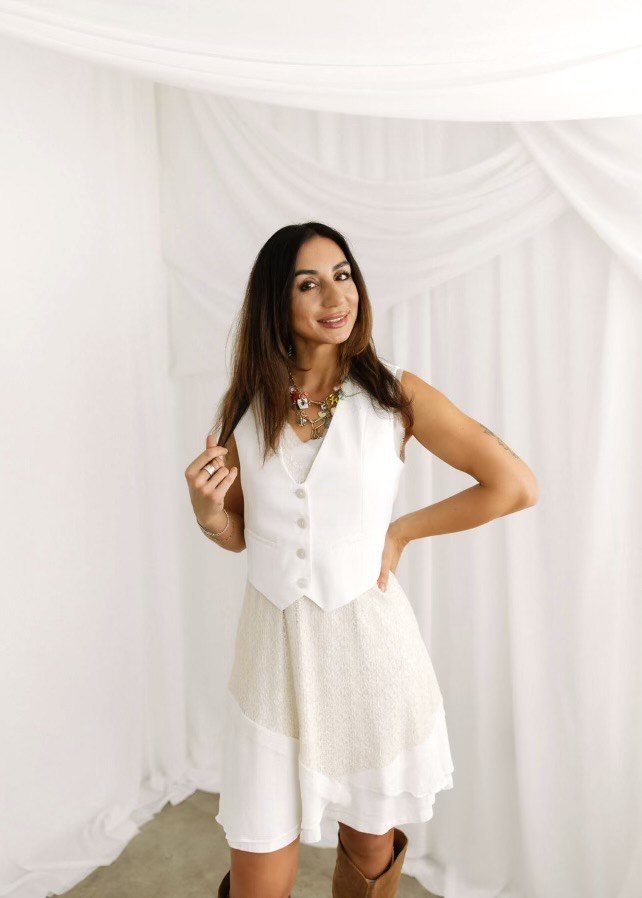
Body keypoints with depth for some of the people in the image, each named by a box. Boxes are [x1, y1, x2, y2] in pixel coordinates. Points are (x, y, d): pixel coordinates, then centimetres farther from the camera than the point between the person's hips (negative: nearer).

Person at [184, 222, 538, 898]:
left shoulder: (394, 394, -6)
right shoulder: (246, 406, 2)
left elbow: (516, 485, -5)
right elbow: (239, 534, 10)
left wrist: (400, 531, -5)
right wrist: (206, 510, -11)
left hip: (368, 644, -1)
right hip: (274, 646, 1)